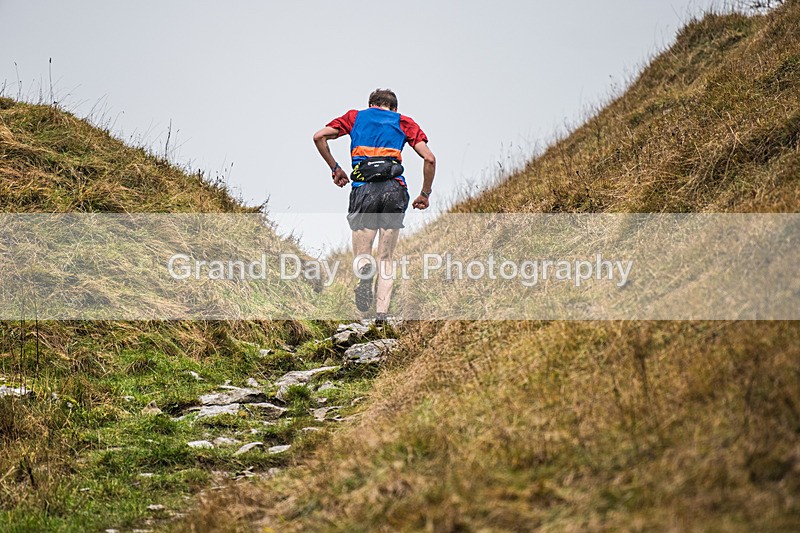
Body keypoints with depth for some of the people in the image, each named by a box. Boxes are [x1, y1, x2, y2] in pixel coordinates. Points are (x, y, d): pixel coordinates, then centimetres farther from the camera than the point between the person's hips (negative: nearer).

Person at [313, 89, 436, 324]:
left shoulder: (355, 117, 21)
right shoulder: (404, 122, 19)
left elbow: (319, 136, 9)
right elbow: (429, 159, 7)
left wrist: (335, 168, 19)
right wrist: (425, 194, 18)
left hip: (363, 188, 0)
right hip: (394, 189, 0)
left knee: (362, 256, 9)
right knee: (385, 258, 11)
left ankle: (365, 271, -28)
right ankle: (381, 313, -5)